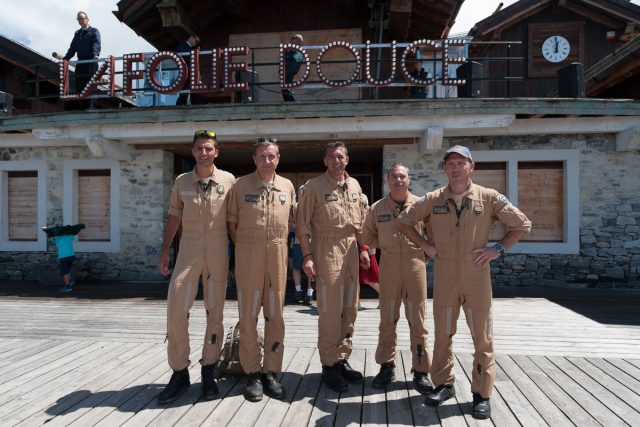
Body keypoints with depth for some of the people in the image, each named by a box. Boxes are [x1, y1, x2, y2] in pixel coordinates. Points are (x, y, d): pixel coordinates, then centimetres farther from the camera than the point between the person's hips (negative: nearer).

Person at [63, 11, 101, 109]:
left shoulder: (94, 31, 6)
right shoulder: (77, 33, 24)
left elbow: (96, 44, -10)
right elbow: (73, 47, 21)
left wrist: (96, 55, -29)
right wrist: (66, 59, 8)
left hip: (91, 62, -6)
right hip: (80, 62, 6)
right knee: (79, 85, 1)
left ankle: (90, 106, -7)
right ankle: (83, 107, 4)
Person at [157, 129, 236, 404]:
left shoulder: (228, 180, 0)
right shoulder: (182, 182, 6)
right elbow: (174, 217, 11)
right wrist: (165, 250, 7)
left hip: (218, 254, -1)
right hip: (188, 251, 1)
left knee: (215, 313, 6)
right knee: (176, 312, -2)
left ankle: (208, 372, 21)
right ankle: (179, 373, 15)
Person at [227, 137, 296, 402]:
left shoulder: (287, 187, 8)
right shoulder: (241, 185, 1)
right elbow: (232, 222, 6)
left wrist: (278, 243, 9)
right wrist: (242, 248, 3)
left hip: (278, 254, 3)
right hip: (248, 254, -2)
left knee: (275, 315, 7)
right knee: (248, 315, 2)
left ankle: (271, 373, 20)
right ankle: (253, 373, 15)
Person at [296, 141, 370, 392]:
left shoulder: (355, 185, 13)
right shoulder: (313, 186, -4)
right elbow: (303, 223, -5)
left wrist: (363, 248, 13)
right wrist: (307, 255, -11)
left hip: (351, 249, 6)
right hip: (326, 249, -6)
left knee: (349, 308, 10)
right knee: (330, 310, -3)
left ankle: (342, 359, 24)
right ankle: (329, 365, 10)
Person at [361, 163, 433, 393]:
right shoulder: (377, 208, 6)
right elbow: (367, 237, 15)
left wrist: (424, 249, -2)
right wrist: (386, 244, 4)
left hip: (415, 265, -1)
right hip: (388, 267, 1)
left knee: (417, 321, 6)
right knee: (387, 320, 9)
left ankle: (421, 371, 17)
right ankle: (386, 366, 23)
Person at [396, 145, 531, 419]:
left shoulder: (489, 198, -2)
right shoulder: (433, 199, 1)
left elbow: (522, 224, 4)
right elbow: (403, 221, 10)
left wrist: (498, 248, -5)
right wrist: (425, 245, 1)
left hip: (477, 277, -1)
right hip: (444, 278, 2)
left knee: (482, 337, 6)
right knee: (443, 335, 12)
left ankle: (482, 394, 21)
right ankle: (444, 384, 30)